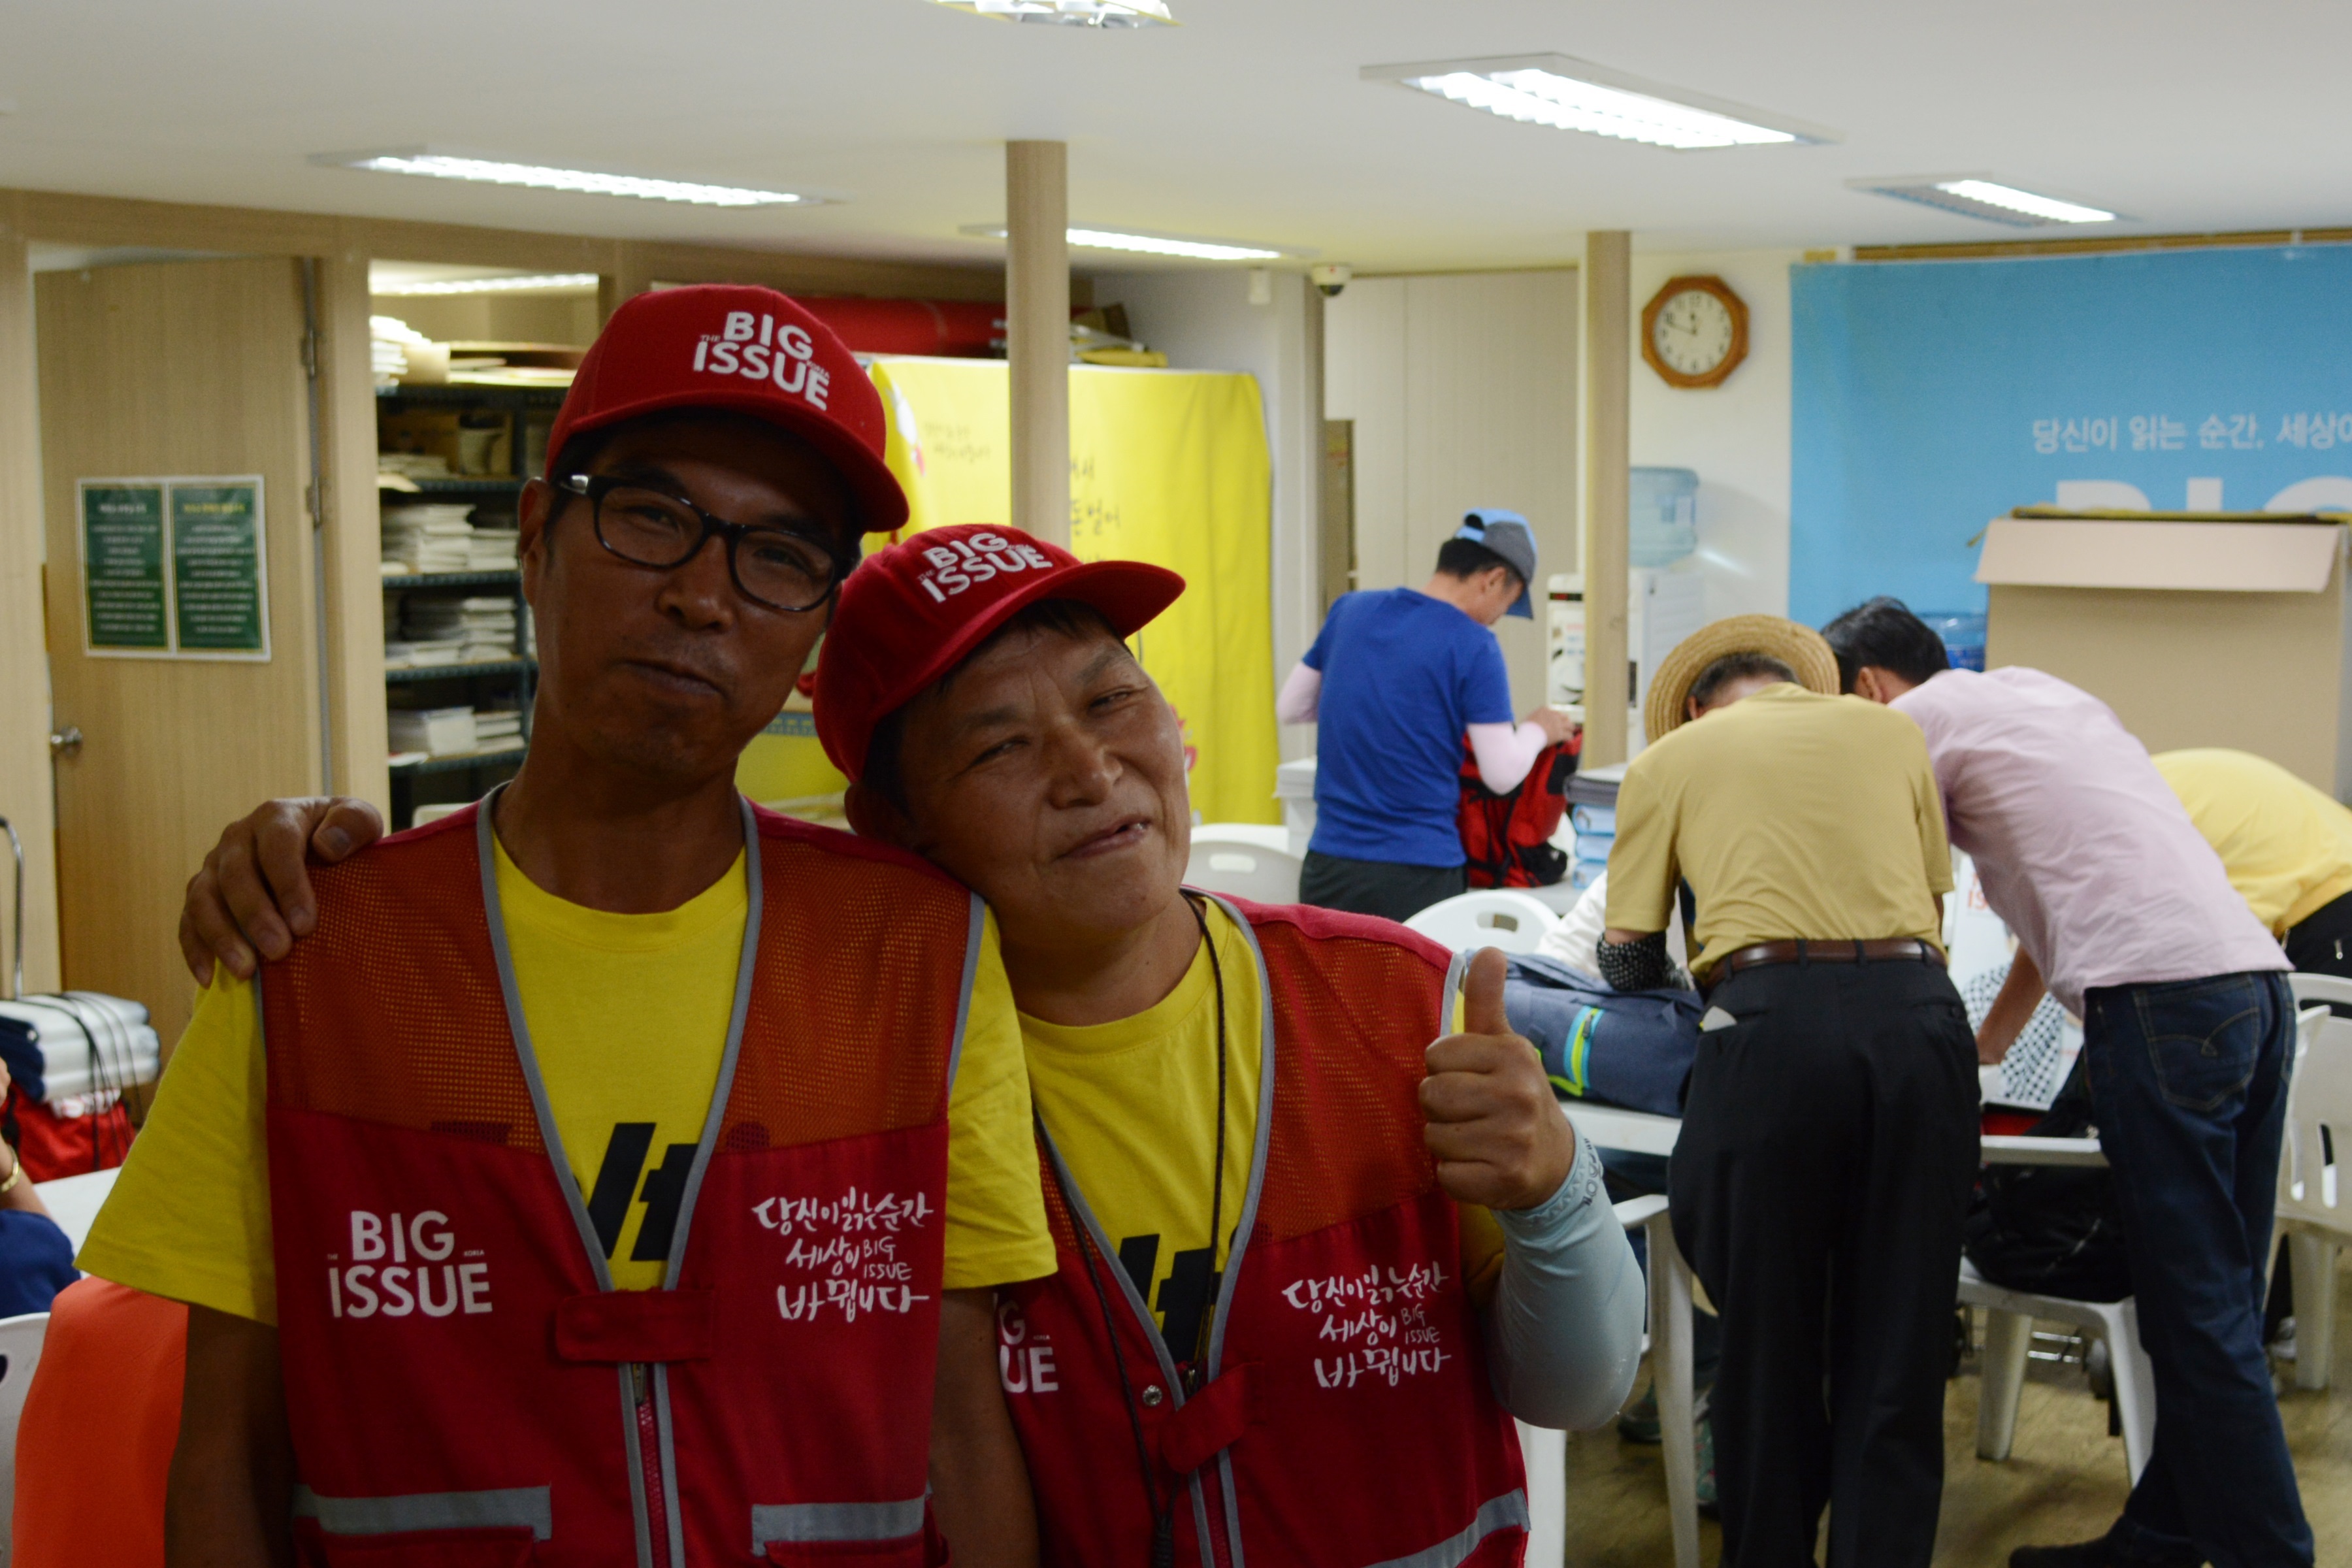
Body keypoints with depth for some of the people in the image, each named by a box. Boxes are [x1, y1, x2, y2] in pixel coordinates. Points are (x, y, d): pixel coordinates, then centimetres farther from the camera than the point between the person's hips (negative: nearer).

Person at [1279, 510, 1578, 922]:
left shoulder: (1349, 610, 6)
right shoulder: (1473, 646, -9)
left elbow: (1290, 708, 15)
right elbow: (1503, 774, -9)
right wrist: (1539, 730, 10)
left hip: (1328, 863, 5)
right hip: (1418, 874, -5)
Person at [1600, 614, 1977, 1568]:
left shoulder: (1673, 756, 18)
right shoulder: (1890, 733, 24)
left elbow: (1627, 956, 17)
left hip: (1773, 1029, -2)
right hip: (1917, 1015, 3)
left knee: (1767, 1343, 11)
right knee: (1898, 1346, 11)